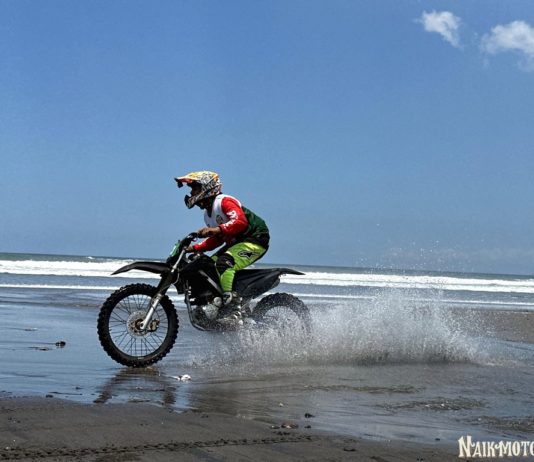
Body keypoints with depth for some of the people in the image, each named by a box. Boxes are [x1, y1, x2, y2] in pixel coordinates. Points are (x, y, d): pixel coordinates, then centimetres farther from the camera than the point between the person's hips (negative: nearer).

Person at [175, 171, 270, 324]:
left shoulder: (224, 201, -14)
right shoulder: (208, 213, 17)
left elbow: (241, 221, -31)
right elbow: (217, 239, 22)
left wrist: (217, 229, -43)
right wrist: (196, 248, 10)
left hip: (255, 239, -11)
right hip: (236, 242, 11)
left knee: (223, 263, -31)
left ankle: (234, 312, -40)